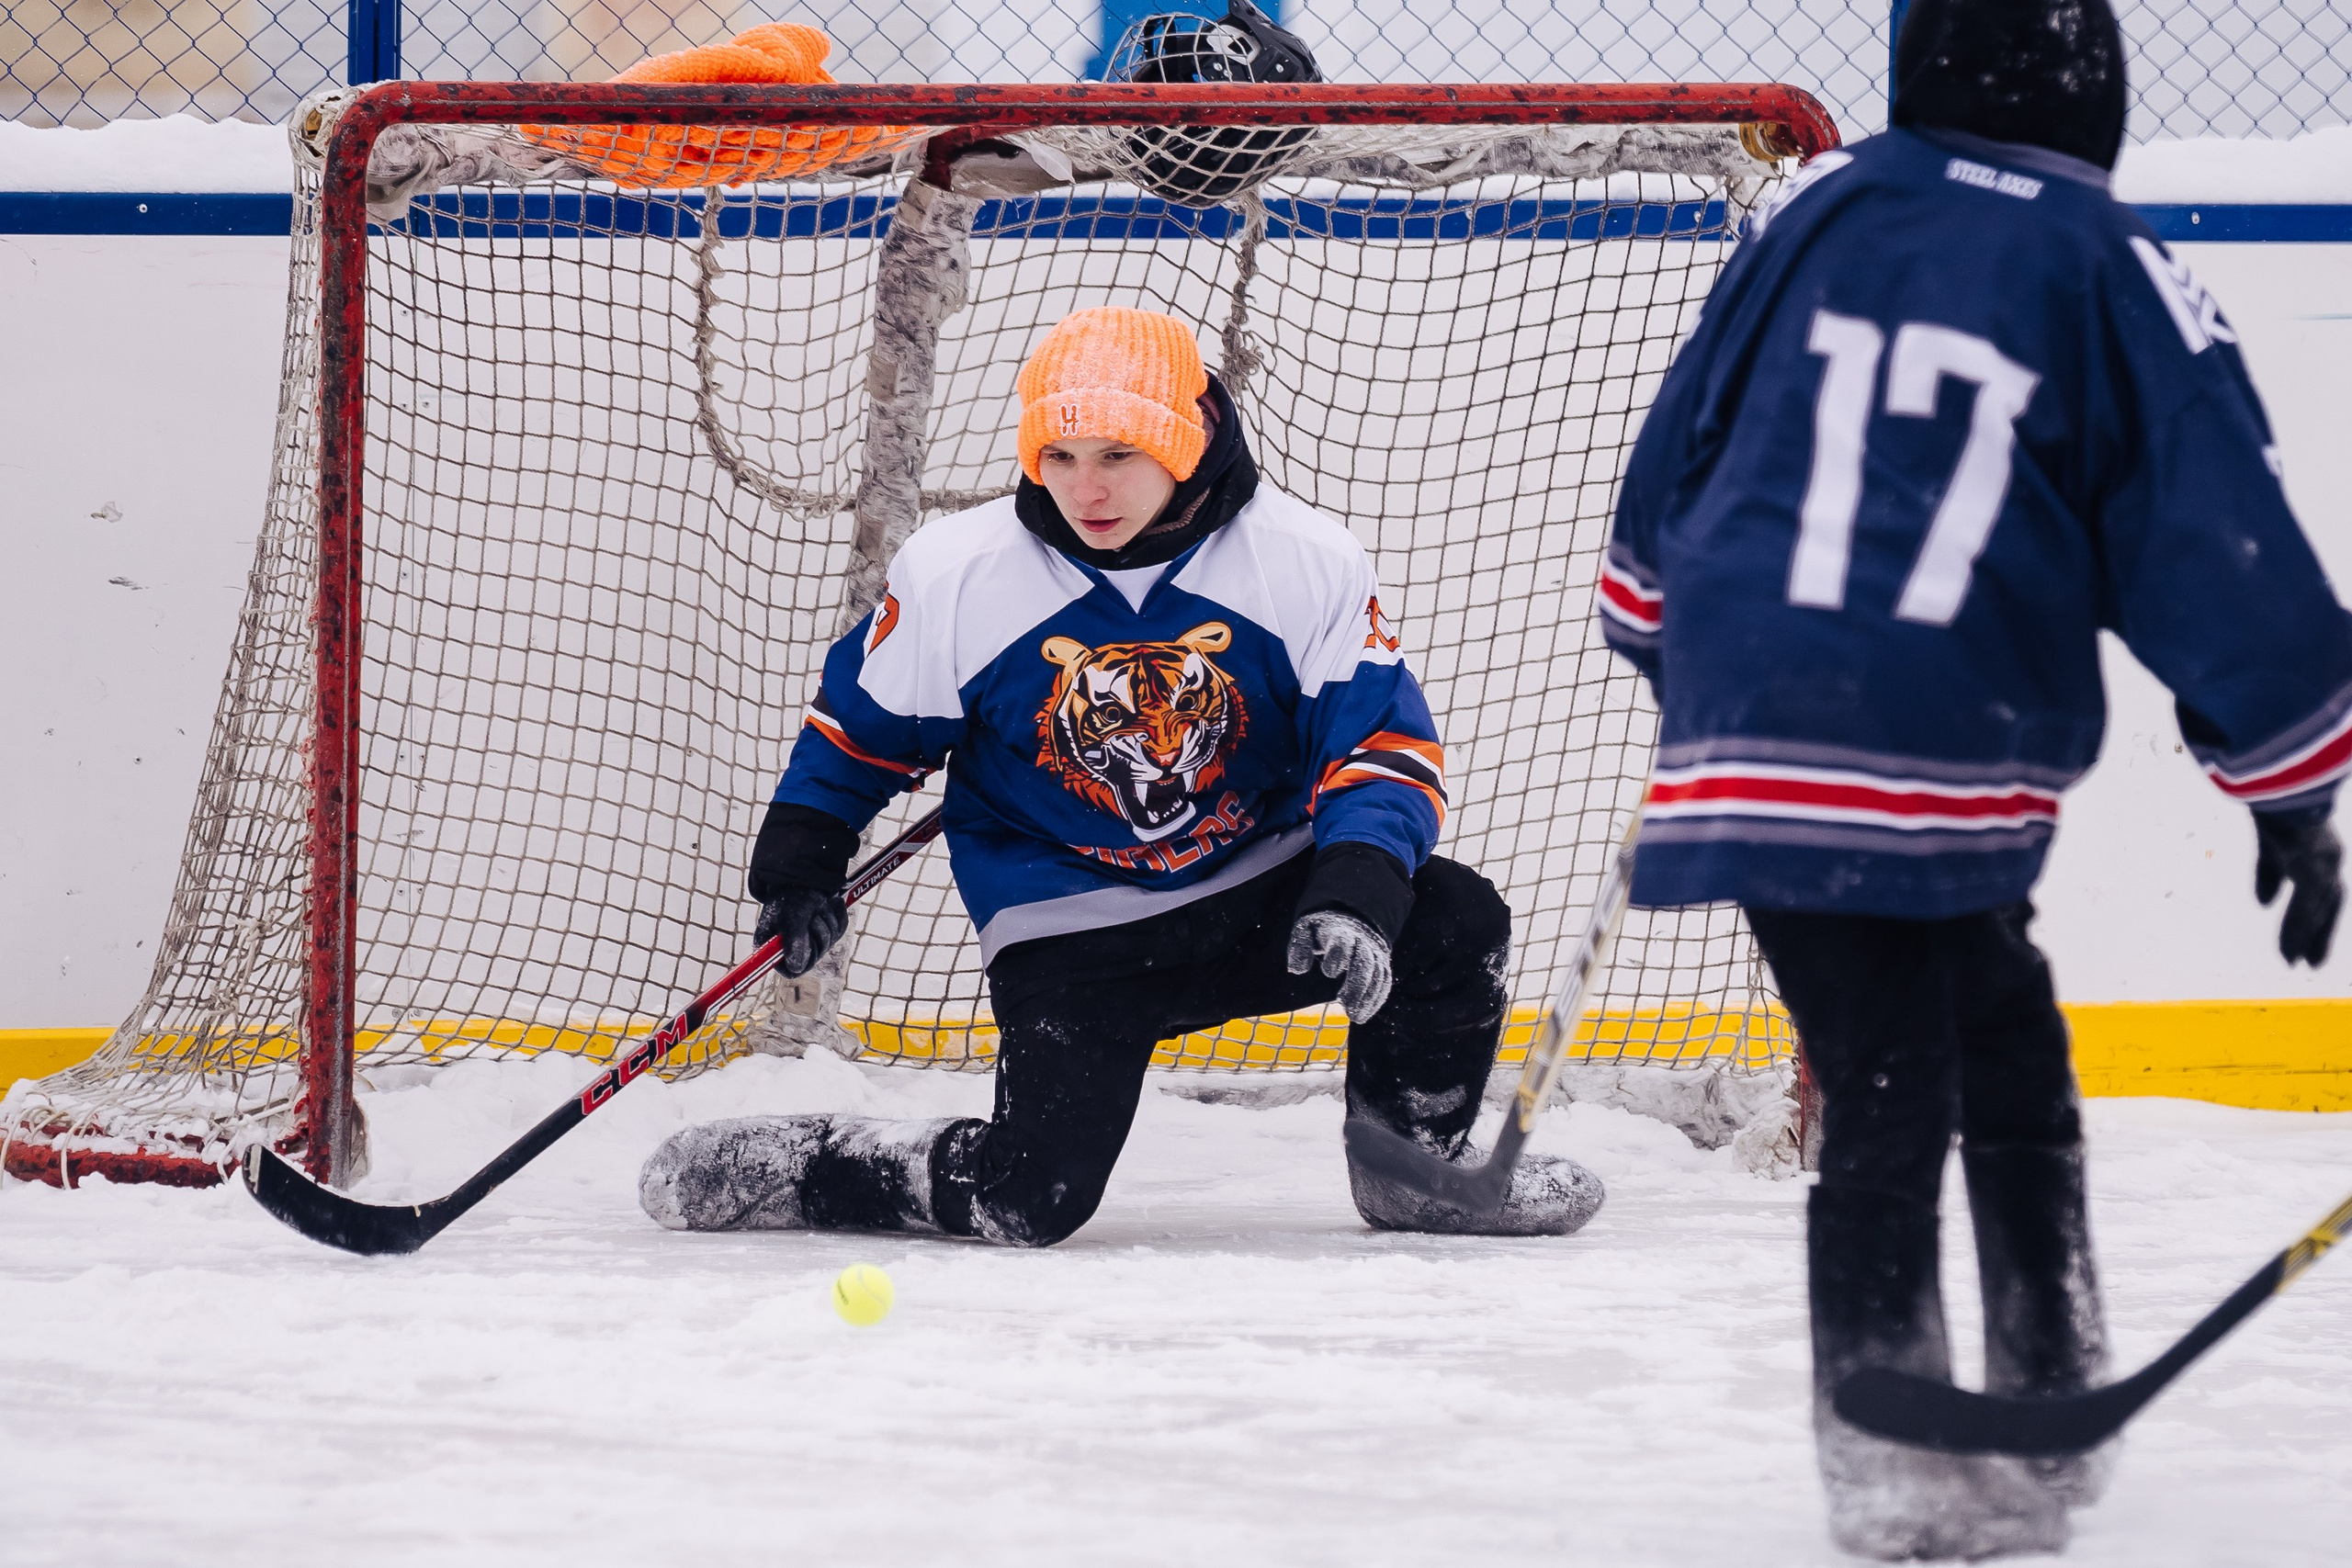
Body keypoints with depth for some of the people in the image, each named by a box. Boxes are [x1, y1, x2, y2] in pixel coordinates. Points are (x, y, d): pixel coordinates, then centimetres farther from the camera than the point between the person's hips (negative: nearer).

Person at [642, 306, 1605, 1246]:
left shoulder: (1307, 561, -12)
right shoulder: (954, 574, -11)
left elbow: (1387, 744, -11)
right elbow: (861, 726, 6)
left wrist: (1354, 896, -26)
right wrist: (799, 868, 4)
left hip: (1262, 887, 2)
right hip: (1068, 933, -2)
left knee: (1453, 923, -21)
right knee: (1028, 1199, -19)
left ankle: (1414, 1164, 6)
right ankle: (776, 1169, 5)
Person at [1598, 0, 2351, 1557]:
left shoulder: (1816, 213, 12)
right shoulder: (2118, 276, 1)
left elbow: (1677, 451, 19)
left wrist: (1671, 648, 35)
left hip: (1748, 730, 4)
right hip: (1943, 768, -4)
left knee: (2007, 1056, 14)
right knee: (1894, 1101, 2)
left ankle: (2043, 1420, 17)